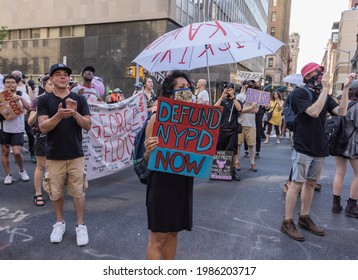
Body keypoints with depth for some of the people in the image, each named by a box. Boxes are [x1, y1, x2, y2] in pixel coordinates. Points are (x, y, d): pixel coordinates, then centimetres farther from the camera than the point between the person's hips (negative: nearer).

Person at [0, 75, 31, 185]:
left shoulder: (23, 95, -3)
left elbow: (28, 108, -18)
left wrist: (20, 98, -33)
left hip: (18, 129, -2)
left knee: (17, 152, -9)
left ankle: (22, 170, 18)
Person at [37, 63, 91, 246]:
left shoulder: (79, 99, 2)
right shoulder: (44, 100, 0)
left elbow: (87, 126, -2)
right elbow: (43, 127, -9)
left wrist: (75, 113, -20)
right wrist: (59, 115, -27)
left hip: (76, 155, 0)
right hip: (54, 156, 0)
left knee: (78, 192, 5)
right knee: (56, 193, 12)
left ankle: (80, 225, 20)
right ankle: (59, 223, 32)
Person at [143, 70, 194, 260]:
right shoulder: (157, 117, -12)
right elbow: (148, 158, -11)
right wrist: (148, 151, -32)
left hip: (183, 181, 6)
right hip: (162, 181, -6)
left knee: (173, 232, 19)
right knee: (157, 238, 5)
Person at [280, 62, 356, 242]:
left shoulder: (324, 96, 13)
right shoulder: (299, 93, -8)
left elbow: (341, 112, 0)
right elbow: (314, 112, -22)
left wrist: (345, 88, -6)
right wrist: (326, 88, -17)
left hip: (320, 148, 7)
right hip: (303, 148, -7)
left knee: (311, 183, 13)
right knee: (297, 184, -5)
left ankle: (304, 218, 25)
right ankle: (287, 222, 3)